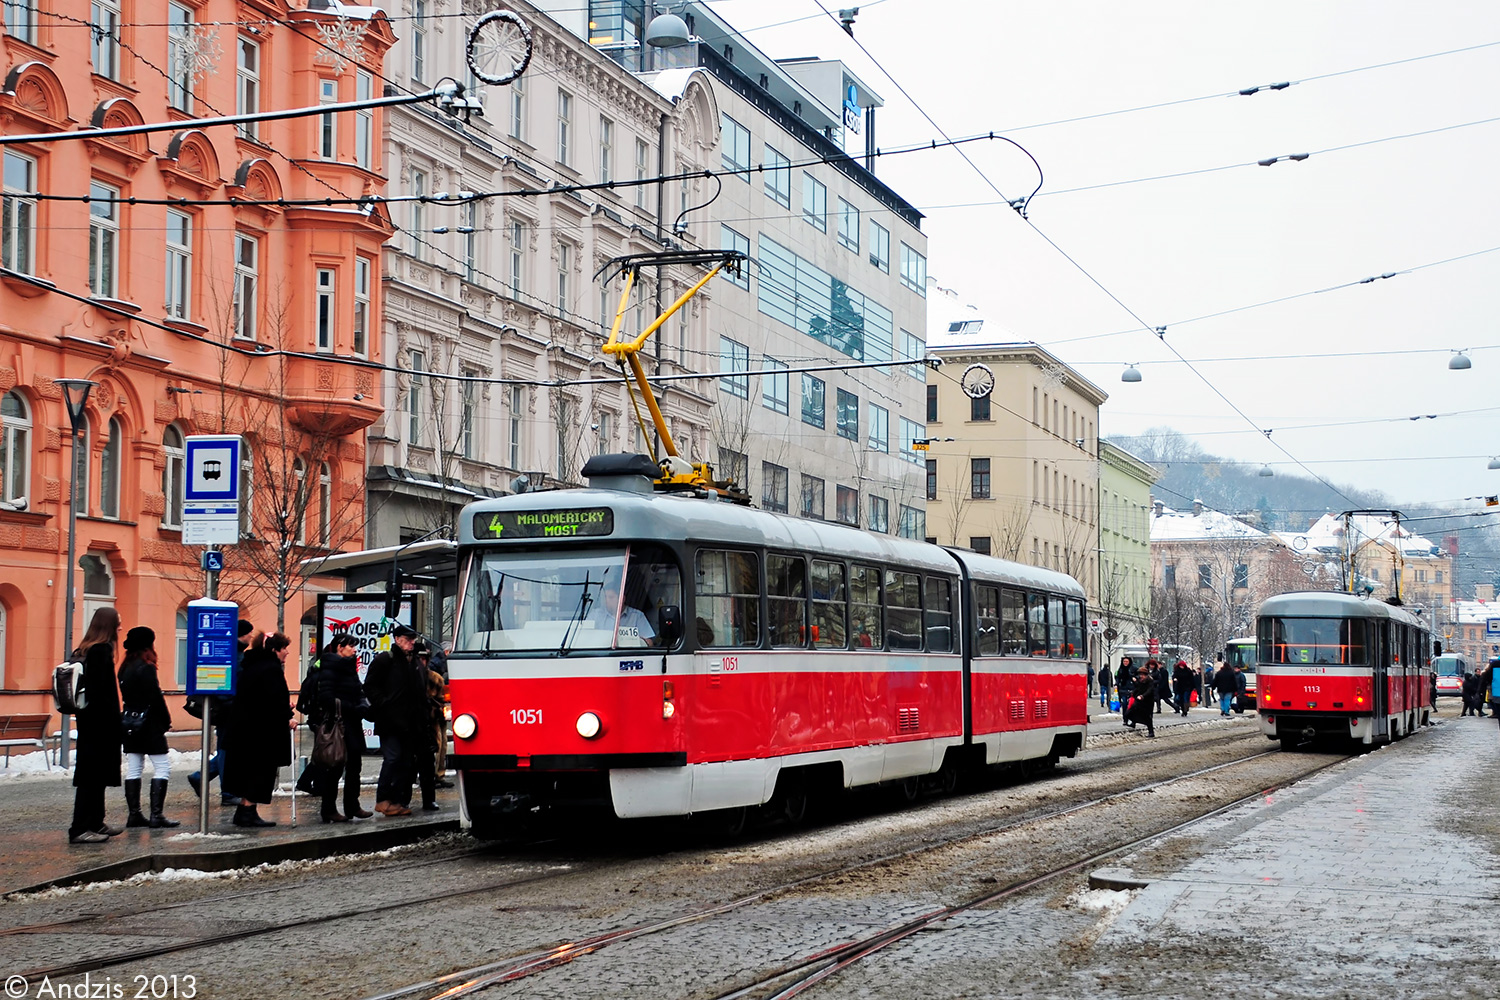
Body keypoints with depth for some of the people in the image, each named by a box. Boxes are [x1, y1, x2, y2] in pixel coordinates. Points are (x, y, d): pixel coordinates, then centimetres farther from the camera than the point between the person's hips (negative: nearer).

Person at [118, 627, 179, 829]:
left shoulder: (125, 668, 10)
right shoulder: (146, 668, -15)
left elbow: (125, 696, 14)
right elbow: (156, 697, -17)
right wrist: (166, 720, -5)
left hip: (131, 726, 9)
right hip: (150, 725, -9)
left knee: (133, 768, 10)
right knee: (162, 767, -4)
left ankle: (134, 814, 11)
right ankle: (156, 815, -8)